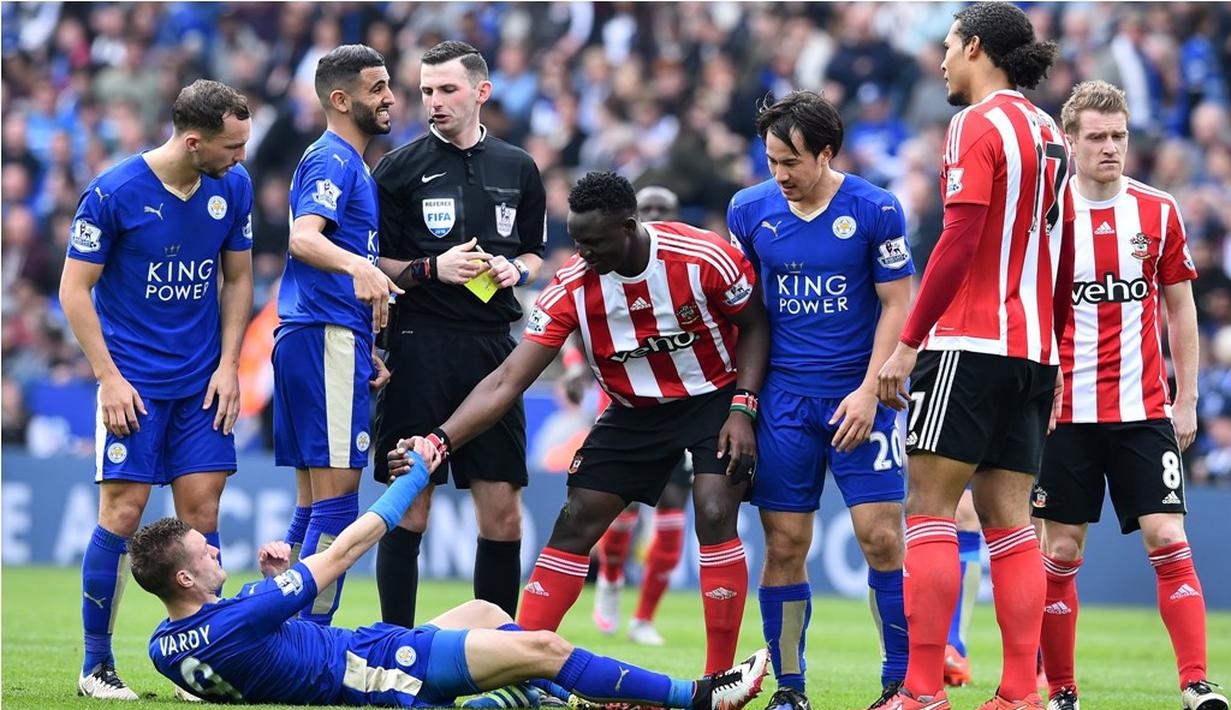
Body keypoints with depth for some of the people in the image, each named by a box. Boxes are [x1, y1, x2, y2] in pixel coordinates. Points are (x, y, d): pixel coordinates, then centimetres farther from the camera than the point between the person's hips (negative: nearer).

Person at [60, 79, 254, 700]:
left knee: (201, 509, 0)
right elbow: (74, 289, -7)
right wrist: (109, 377, -12)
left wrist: (228, 365, 2)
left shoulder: (233, 187, 1)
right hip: (133, 379, -4)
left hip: (203, 381, 4)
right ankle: (96, 666, 2)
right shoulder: (114, 193, -13)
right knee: (123, 511, -7)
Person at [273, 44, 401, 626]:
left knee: (313, 505, 12)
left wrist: (367, 349, 26)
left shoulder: (346, 163, 23)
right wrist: (358, 265, -45)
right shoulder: (333, 160, -9)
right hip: (326, 337, -11)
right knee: (336, 496, -12)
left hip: (312, 336, 11)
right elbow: (303, 238, -26)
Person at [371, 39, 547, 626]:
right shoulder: (399, 169, 1)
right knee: (410, 508, -3)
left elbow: (535, 253, 22)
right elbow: (372, 265, 1)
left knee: (502, 511, 2)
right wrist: (432, 269, -14)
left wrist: (515, 269, 0)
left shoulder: (518, 169, 12)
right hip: (418, 350, -3)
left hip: (491, 348, 3)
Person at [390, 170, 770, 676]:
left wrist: (742, 410, -18)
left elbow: (754, 326, -8)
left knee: (714, 516, -22)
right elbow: (508, 381, -22)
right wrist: (441, 441, -33)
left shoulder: (705, 258, -26)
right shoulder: (572, 287, -20)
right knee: (575, 524, -4)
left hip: (714, 398, -3)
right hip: (636, 411, 3)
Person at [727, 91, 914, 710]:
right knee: (784, 546, 0)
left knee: (882, 538, -8)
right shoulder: (749, 210, 3)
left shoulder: (875, 210, -6)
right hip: (783, 398, 2)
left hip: (858, 397, -2)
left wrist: (869, 391, -11)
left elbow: (897, 305, -3)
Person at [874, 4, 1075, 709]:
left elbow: (959, 242, -16)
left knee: (930, 508, -6)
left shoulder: (979, 125, -8)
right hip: (1033, 351, 8)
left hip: (971, 344, -8)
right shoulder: (1049, 133, 16)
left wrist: (908, 343, -15)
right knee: (1009, 519, 6)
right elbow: (1064, 259, 19)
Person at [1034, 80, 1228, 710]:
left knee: (1168, 541, -8)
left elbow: (1179, 309, 11)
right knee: (1060, 553, 0)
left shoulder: (1159, 213, 4)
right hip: (1066, 413, -1)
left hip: (1143, 409, 1)